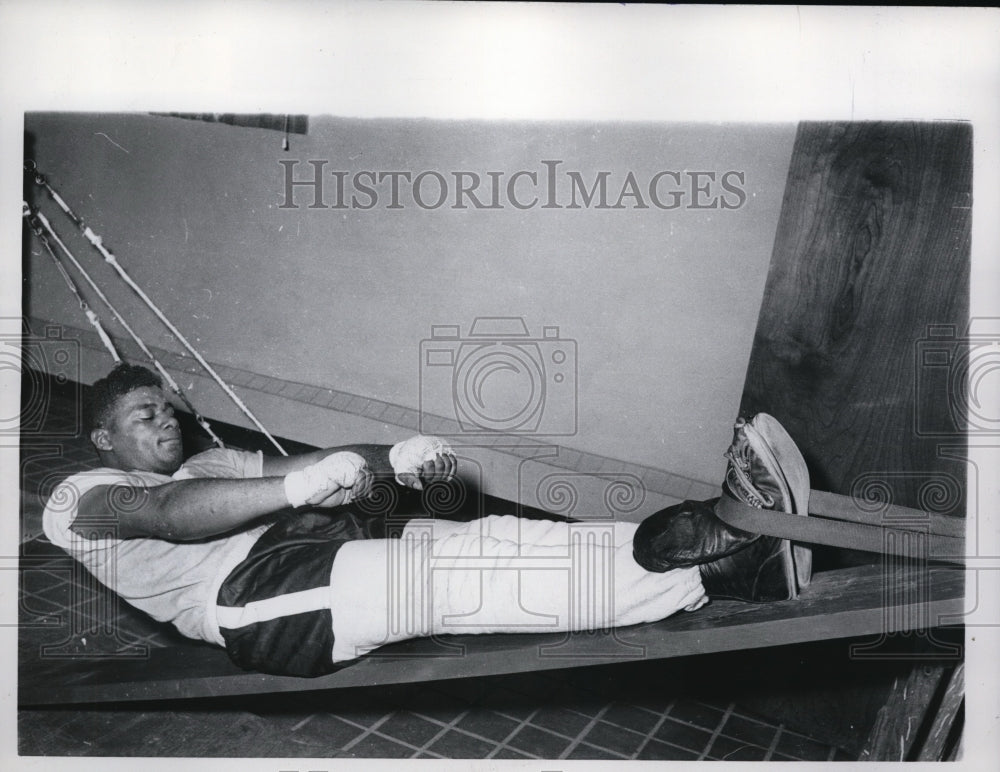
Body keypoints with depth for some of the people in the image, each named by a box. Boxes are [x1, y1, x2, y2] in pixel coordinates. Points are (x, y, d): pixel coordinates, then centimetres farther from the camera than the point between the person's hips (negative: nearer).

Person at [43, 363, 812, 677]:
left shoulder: (210, 463, 31)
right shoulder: (80, 497, 11)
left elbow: (308, 464, 14)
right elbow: (167, 514, -13)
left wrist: (393, 457, -7)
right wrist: (298, 486, -30)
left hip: (332, 544, 7)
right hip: (259, 595, -7)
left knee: (494, 544, -14)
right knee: (460, 575, -26)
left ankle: (718, 557, -19)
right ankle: (737, 561, -30)